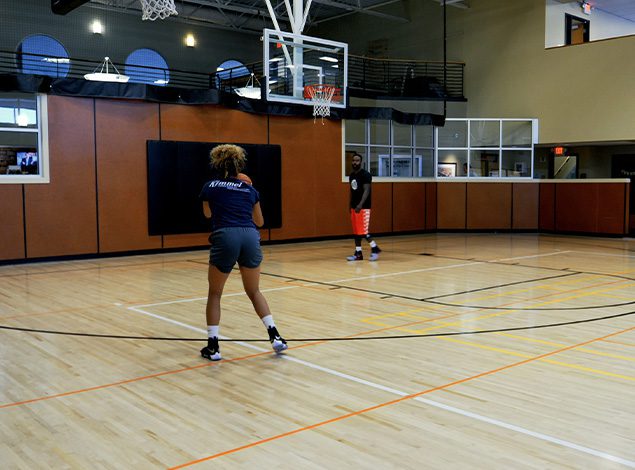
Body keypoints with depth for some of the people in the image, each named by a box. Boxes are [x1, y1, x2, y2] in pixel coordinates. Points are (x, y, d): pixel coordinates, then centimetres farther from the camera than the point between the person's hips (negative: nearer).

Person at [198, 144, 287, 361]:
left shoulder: (210, 186, 13)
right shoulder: (250, 189, 17)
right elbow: (260, 222, 30)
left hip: (225, 237, -2)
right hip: (250, 237, 2)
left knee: (214, 294, 16)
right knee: (254, 291, 21)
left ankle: (212, 346, 14)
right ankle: (275, 335, 12)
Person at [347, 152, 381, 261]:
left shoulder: (365, 175, -12)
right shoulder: (351, 175, 13)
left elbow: (366, 191, -20)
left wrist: (361, 204, -32)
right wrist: (351, 205, 18)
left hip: (363, 207, -8)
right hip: (354, 206, 8)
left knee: (363, 231, -9)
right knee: (356, 231, 7)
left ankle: (375, 249, 6)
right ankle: (358, 253, 12)